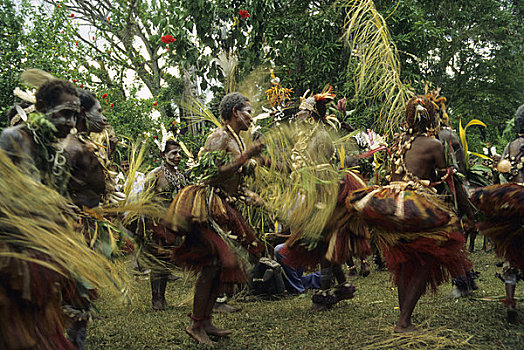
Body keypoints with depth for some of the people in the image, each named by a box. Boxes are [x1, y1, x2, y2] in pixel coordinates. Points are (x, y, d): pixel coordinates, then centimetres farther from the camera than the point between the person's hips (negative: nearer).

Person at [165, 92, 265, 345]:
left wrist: (251, 197, 10)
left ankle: (205, 321, 16)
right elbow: (215, 174, -23)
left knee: (226, 264, 8)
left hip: (225, 208, 10)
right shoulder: (219, 137, -11)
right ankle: (196, 324, -1)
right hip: (208, 208, -10)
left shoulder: (236, 140, 19)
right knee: (213, 263, -13)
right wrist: (246, 156, -20)